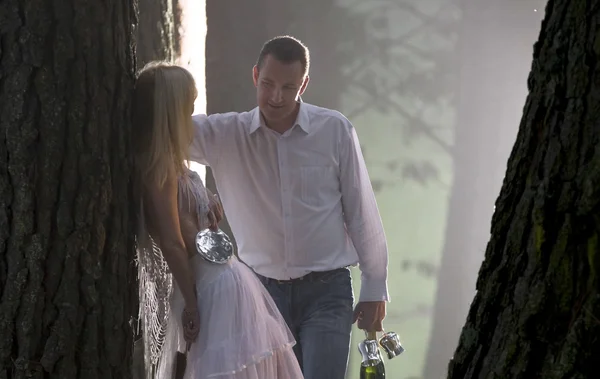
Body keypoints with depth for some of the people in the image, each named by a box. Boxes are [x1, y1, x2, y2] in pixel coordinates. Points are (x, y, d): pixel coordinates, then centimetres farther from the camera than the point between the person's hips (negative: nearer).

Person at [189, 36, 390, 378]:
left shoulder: (335, 131, -4)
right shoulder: (226, 135, -2)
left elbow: (362, 213, 1)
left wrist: (375, 291, 3)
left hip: (327, 290, -2)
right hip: (263, 289, 2)